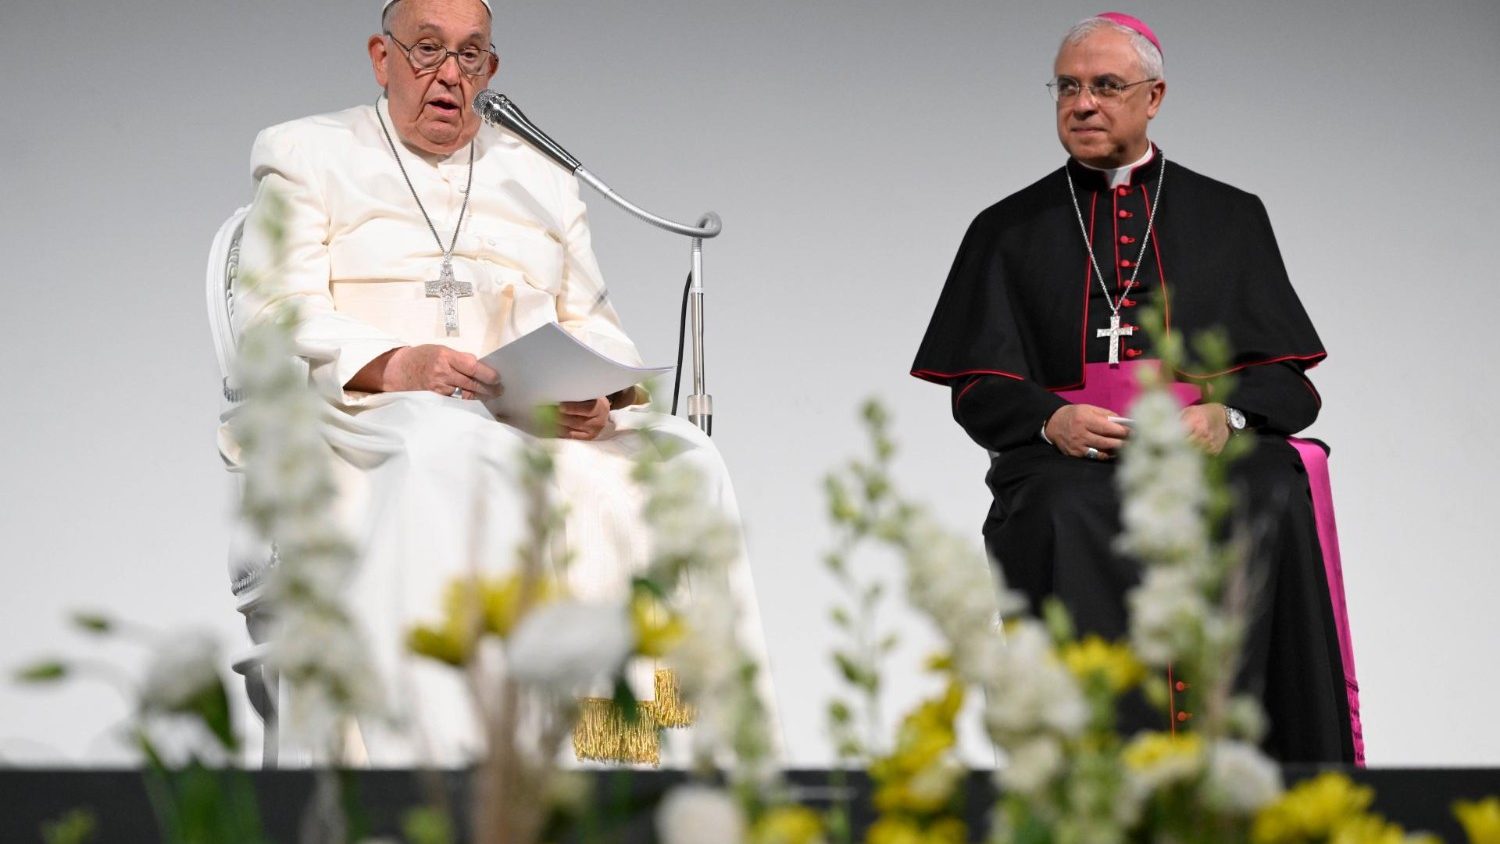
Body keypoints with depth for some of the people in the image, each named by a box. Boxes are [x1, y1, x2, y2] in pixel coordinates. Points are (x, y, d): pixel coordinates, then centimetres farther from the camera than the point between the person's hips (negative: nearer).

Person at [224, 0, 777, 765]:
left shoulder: (542, 181, 26)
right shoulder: (309, 156, 14)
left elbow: (594, 330, 17)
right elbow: (275, 321, -1)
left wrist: (596, 393, -9)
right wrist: (395, 365, -20)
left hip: (534, 420, 4)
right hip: (362, 415, -4)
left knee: (683, 454, -24)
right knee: (450, 448, -40)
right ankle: (447, 754, -49)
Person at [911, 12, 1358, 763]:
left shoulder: (1232, 218, 19)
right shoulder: (1007, 231, 19)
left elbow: (1284, 374, 10)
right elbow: (978, 386, 10)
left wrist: (1226, 416, -13)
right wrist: (1051, 420, -12)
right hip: (1066, 459, 0)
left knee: (1272, 503, -34)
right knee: (1069, 523, -36)